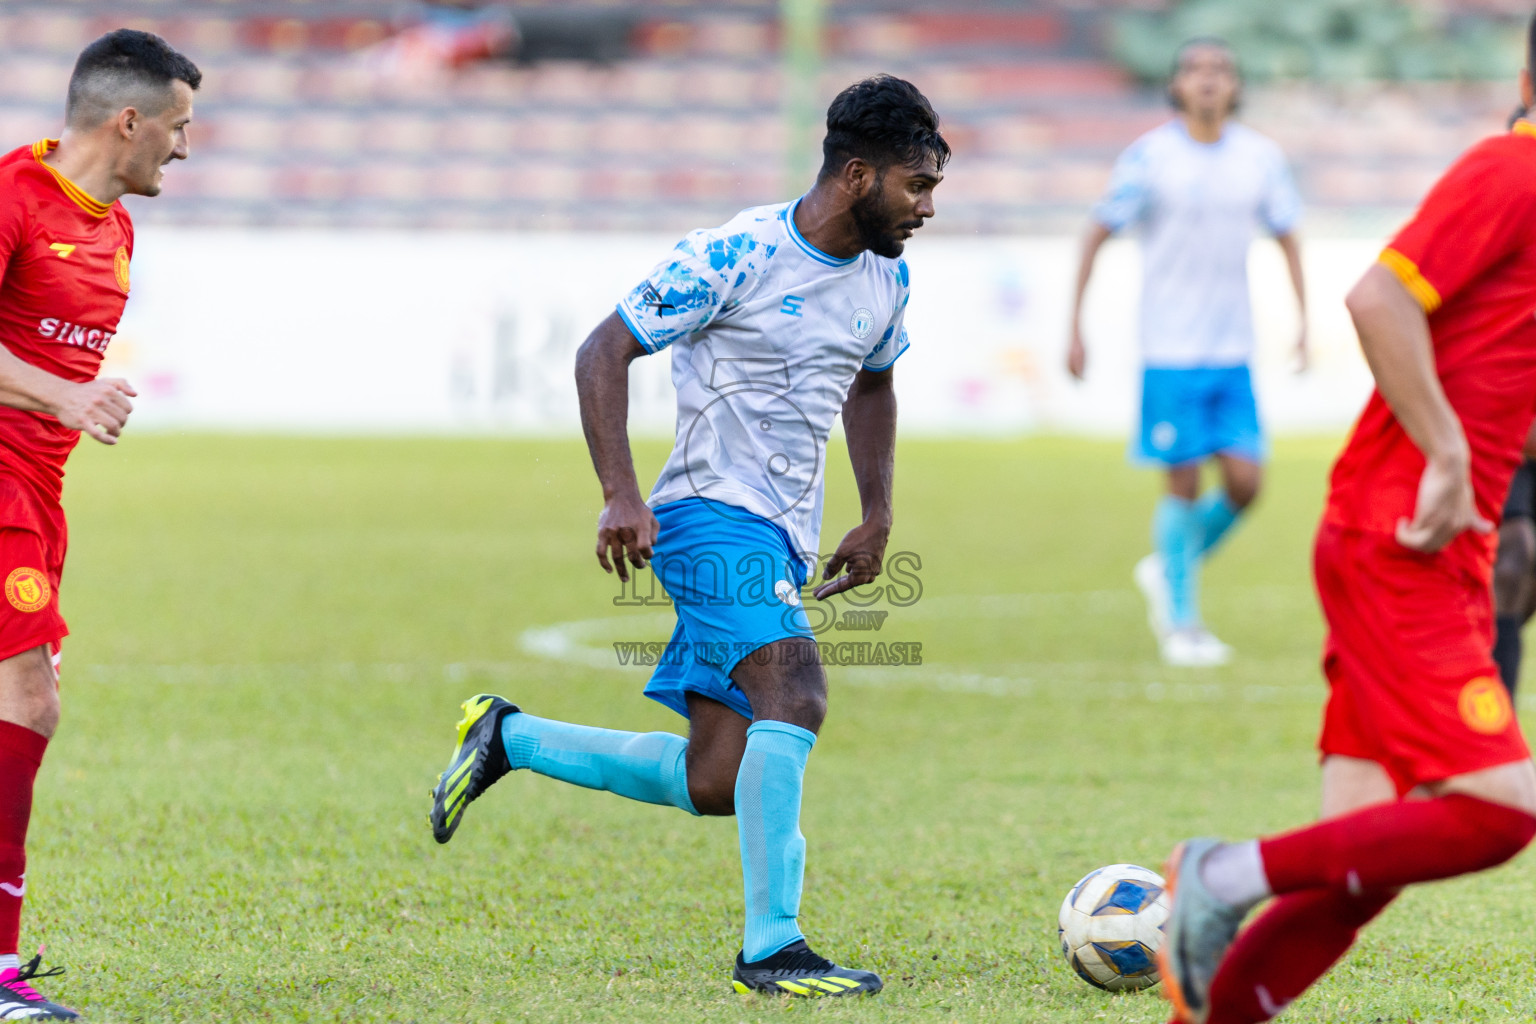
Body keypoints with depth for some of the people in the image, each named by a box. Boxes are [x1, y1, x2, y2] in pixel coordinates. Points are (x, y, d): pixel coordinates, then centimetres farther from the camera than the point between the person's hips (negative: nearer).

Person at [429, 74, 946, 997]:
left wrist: (877, 519, 20)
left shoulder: (886, 279, 9)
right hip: (714, 515, -8)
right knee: (795, 690, -29)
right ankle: (772, 948, -25)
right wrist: (622, 495, -19)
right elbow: (604, 354, -10)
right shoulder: (736, 256, -13)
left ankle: (508, 738, 24)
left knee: (714, 786, 3)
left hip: (785, 541, 8)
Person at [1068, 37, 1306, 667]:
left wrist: (1303, 322, 8)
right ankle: (1179, 622, 10)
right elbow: (1097, 236, 0)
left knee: (1244, 482, -3)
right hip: (1170, 352, -4)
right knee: (1184, 484, -4)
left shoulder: (1260, 158, 4)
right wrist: (1075, 327, -3)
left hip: (1233, 353, 4)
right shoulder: (1149, 157, -6)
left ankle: (1169, 569, 23)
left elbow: (1286, 236, 16)